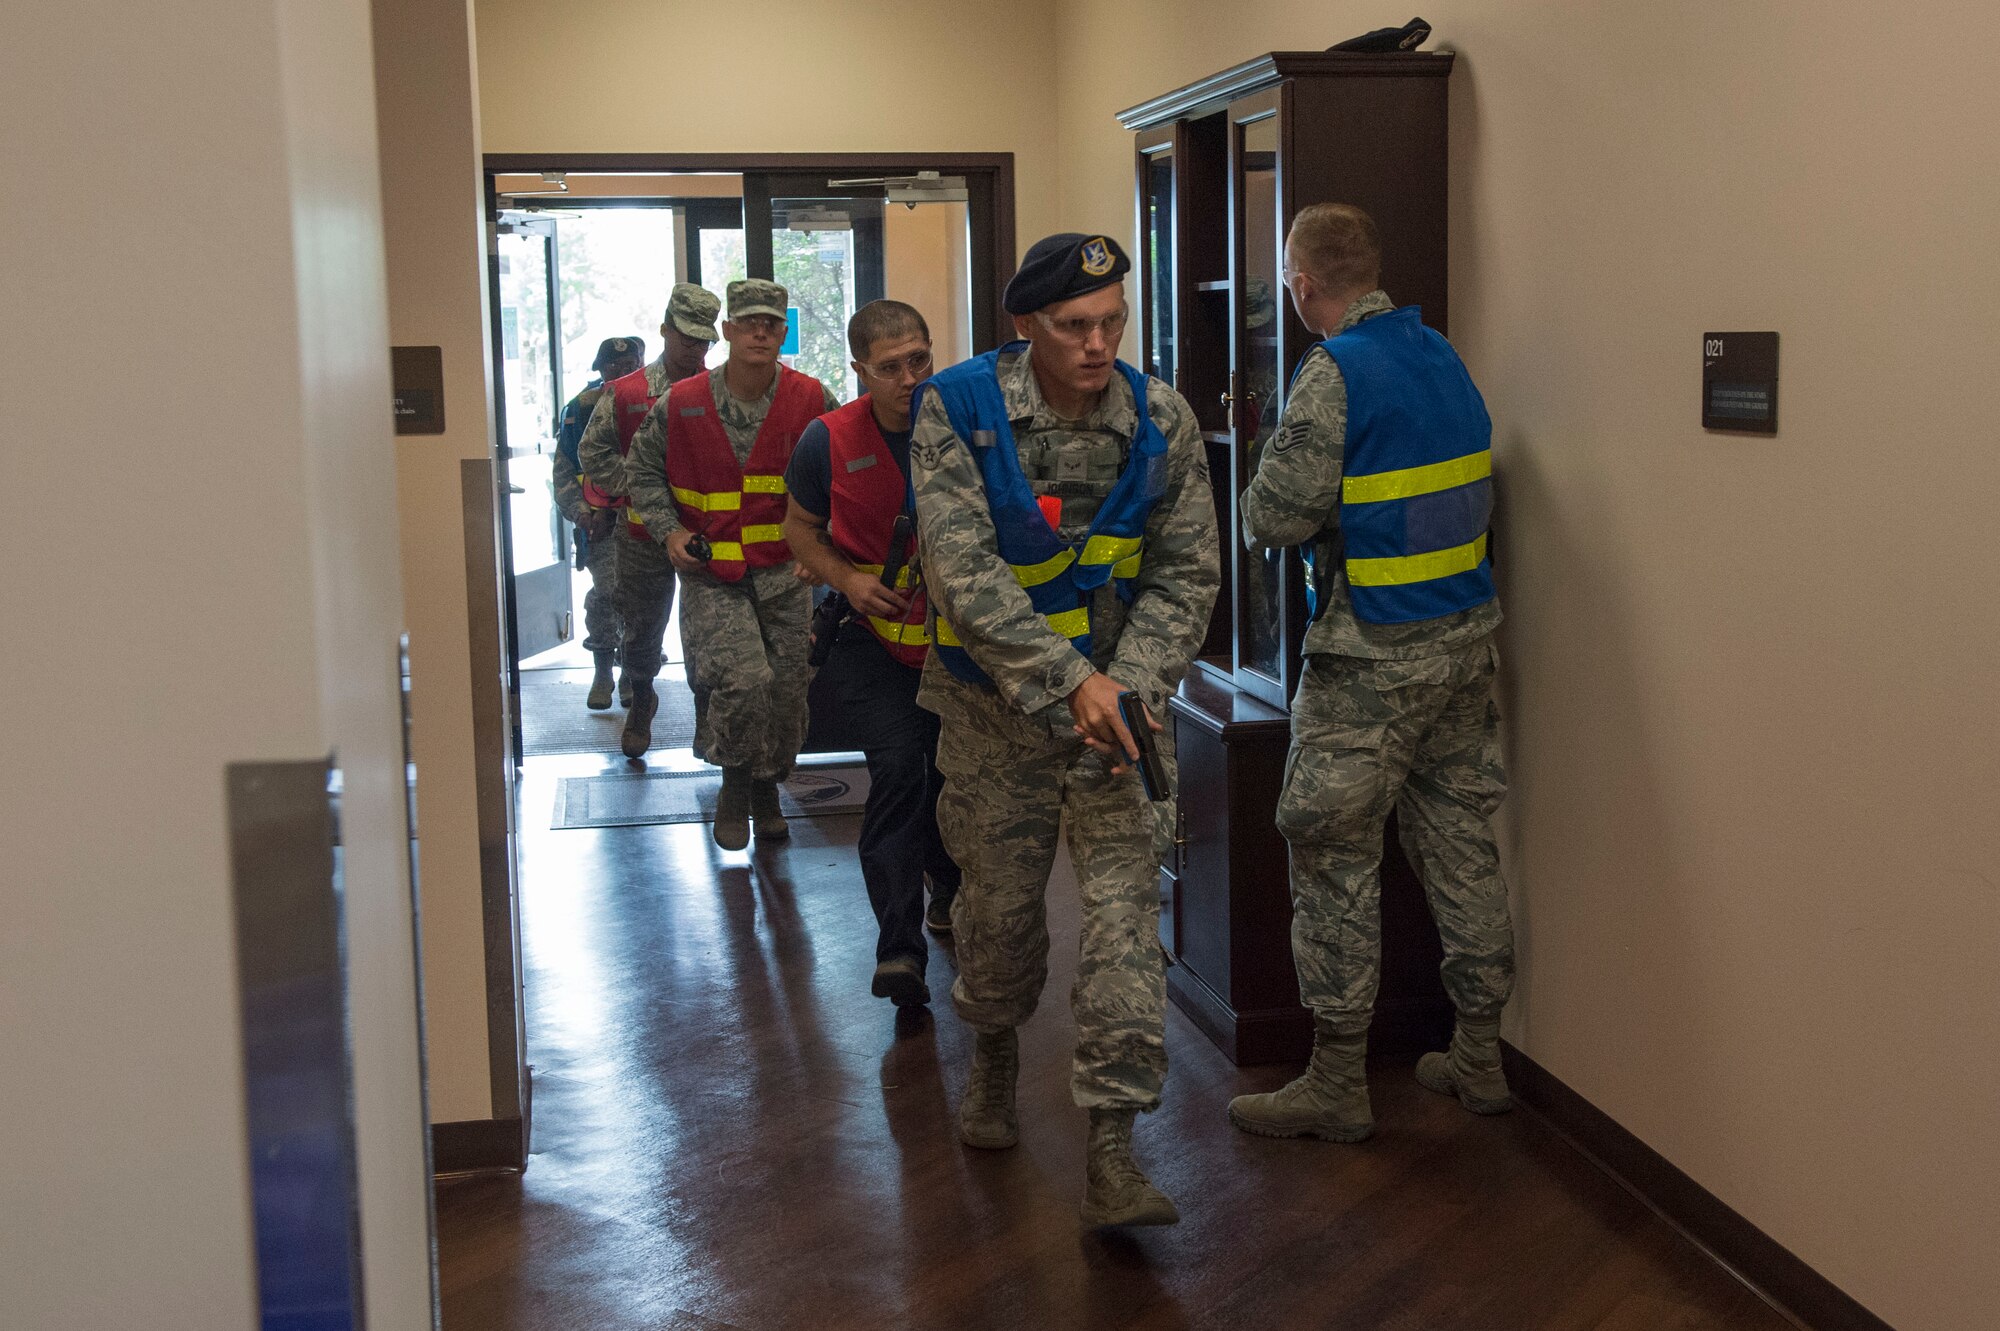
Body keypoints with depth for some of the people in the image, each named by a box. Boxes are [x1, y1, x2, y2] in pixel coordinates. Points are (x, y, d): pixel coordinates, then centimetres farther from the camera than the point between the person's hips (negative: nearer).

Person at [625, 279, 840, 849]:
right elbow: (642, 470, 10)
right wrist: (669, 531, -3)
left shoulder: (811, 401, -2)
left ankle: (766, 790, 32)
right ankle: (735, 786, 5)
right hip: (711, 572, -2)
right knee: (745, 678, -20)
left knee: (787, 690, 6)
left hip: (785, 571, 2)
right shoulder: (682, 404, -3)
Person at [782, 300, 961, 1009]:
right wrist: (845, 578, -10)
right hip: (876, 636, -1)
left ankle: (951, 883, 47)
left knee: (956, 774, 14)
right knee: (898, 765, -19)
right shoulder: (829, 440, -9)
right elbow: (800, 527, 7)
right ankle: (899, 945, -17)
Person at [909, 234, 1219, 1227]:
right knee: (1000, 896, 11)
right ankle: (994, 1053, 43)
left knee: (1126, 901, -8)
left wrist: (1131, 684, -16)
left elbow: (1185, 575, -2)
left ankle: (1112, 1153, -5)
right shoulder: (956, 411, -14)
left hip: (1116, 692, 1)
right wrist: (1069, 682, -28)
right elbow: (965, 575, -22)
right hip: (995, 699, -1)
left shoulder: (1160, 421, -6)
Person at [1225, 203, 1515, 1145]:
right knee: (1461, 845, 14)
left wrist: (1266, 515, 6)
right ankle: (1479, 1057, 24)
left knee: (1336, 863, 1)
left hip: (1370, 658, -8)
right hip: (1465, 640, 8)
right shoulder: (1441, 356, 10)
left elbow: (1272, 516, -16)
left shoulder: (1334, 370, -14)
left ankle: (1337, 1083, 8)